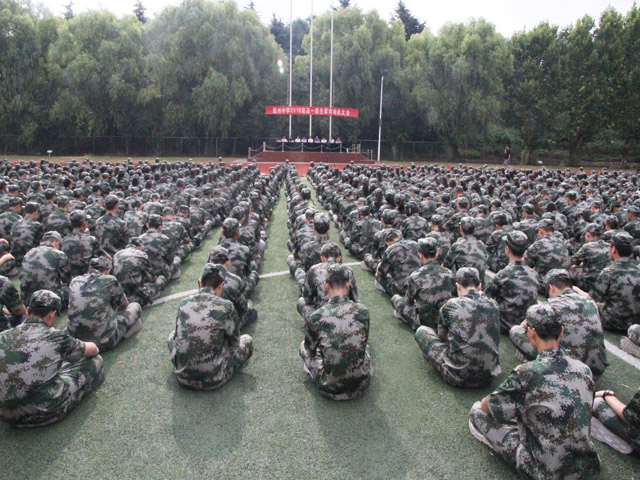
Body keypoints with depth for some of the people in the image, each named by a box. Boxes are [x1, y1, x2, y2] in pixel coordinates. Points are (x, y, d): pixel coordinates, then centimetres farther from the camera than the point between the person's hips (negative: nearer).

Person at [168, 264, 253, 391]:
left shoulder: (184, 303, -3)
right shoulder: (225, 306, -13)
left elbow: (178, 335, 12)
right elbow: (234, 341, 1)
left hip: (182, 378, 4)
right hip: (213, 381, -3)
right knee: (247, 340, 16)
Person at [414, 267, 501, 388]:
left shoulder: (451, 305, -10)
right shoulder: (493, 305, -1)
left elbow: (442, 335, 9)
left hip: (458, 377, -5)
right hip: (488, 376, 5)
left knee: (421, 331, 11)